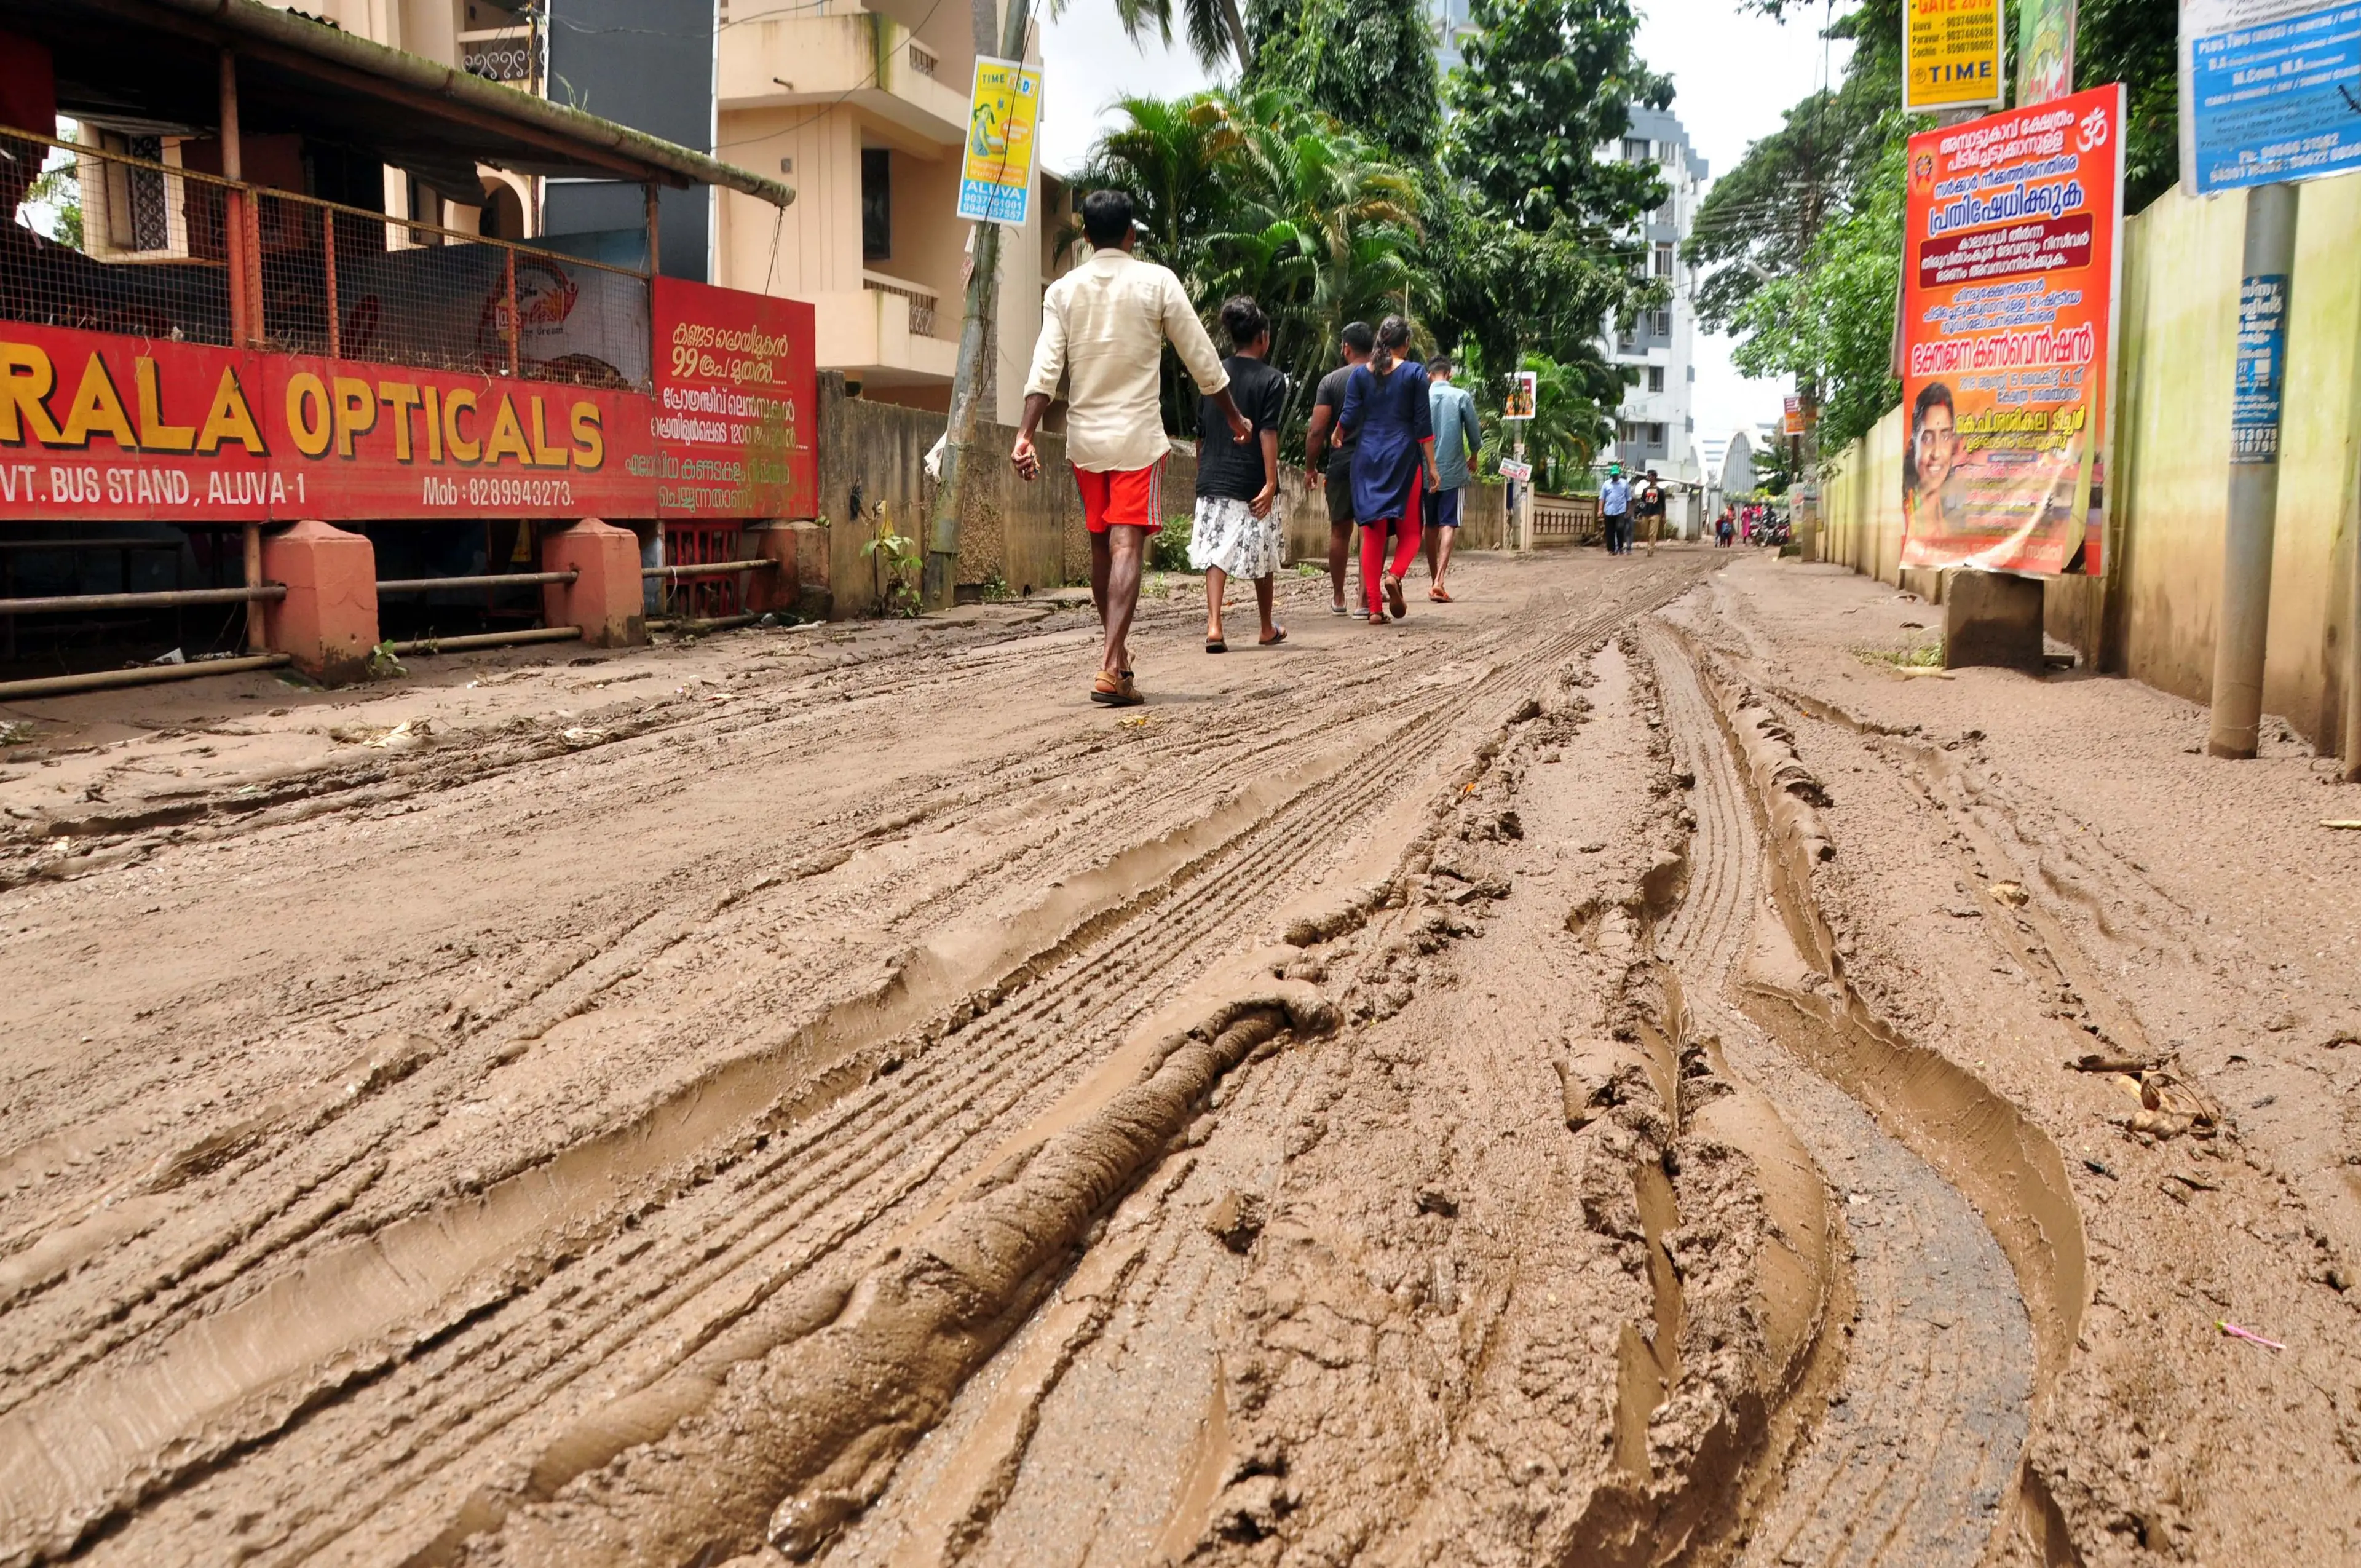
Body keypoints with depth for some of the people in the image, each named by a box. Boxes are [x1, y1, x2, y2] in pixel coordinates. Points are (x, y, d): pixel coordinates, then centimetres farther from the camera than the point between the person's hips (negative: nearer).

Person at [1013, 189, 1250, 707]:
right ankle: (1111, 667, -21)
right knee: (1127, 547, -9)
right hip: (1138, 435, -3)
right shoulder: (1157, 282, -3)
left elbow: (1045, 369, -7)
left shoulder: (1063, 290, 3)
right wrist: (1234, 417, 13)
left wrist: (1025, 435, -9)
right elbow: (1202, 359, 1)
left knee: (1101, 546, 17)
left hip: (1084, 436, 3)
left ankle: (1117, 651, 31)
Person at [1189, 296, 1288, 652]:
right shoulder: (1271, 380, -4)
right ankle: (1268, 629, 26)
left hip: (1212, 481, 3)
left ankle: (1214, 626, -18)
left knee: (1215, 554, -1)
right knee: (1262, 557, 12)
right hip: (1251, 482, -3)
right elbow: (1268, 434, -13)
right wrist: (1271, 482, -16)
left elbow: (1201, 433, 12)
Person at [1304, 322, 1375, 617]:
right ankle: (1364, 601, -3)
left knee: (1339, 531, 14)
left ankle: (1339, 598, 23)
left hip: (1340, 463, 0)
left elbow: (1317, 430, -7)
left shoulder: (1331, 381, -2)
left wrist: (1310, 467, 3)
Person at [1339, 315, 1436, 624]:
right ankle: (1394, 575, -21)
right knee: (1409, 529, 9)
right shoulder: (1414, 372, -2)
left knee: (1372, 534, 5)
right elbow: (1423, 423, -4)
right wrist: (1431, 465, 0)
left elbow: (1349, 420, 0)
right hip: (1403, 458, -2)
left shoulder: (1360, 374, 4)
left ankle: (1374, 609, 0)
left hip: (1367, 458, 2)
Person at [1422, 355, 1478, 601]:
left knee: (1431, 526, 13)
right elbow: (1474, 431, 1)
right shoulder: (1461, 397, -3)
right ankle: (1439, 582, -20)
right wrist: (1473, 456, 20)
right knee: (1449, 525, -5)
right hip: (1453, 470, -2)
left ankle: (1434, 580, 20)